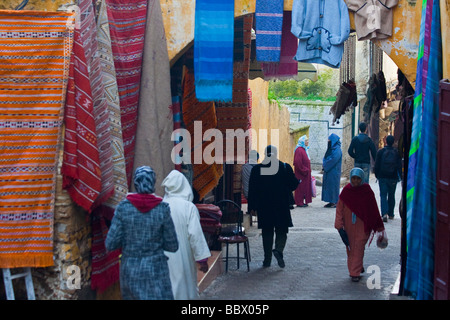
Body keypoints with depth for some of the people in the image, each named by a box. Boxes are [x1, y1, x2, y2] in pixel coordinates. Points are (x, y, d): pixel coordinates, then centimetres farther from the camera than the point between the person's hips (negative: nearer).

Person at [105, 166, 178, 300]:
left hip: (130, 270, 3)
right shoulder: (163, 209, -9)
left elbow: (110, 244, -7)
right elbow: (172, 246, -2)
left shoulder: (123, 207, -7)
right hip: (155, 270, -3)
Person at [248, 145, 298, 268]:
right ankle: (278, 250, -18)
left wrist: (252, 207, 3)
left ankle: (267, 259, 10)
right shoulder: (285, 167, -3)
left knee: (267, 233, 10)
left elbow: (252, 190, -1)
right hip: (282, 206, -1)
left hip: (263, 206, 1)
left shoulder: (256, 169, -1)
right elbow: (293, 185, 0)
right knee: (282, 231, 8)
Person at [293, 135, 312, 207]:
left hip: (305, 173, 10)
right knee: (300, 187, -4)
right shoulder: (299, 150, -16)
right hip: (301, 173, -10)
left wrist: (308, 170, 14)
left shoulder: (304, 149, 14)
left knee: (305, 187, 11)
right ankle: (299, 202, 2)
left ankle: (302, 201, 16)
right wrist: (304, 170, -18)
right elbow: (298, 163, -22)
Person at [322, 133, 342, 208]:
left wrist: (325, 164, -11)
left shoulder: (337, 149, -14)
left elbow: (333, 159, -22)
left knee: (332, 186, -6)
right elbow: (326, 158, 19)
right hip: (329, 171, 9)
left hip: (333, 171, -9)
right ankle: (331, 202, 12)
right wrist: (324, 163, -1)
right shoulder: (331, 148, 15)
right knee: (328, 186, 9)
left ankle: (334, 202, -2)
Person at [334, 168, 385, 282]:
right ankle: (358, 268, 27)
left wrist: (378, 226, 7)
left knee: (358, 247, -8)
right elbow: (339, 208, 2)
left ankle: (355, 273, -6)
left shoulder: (367, 191, -4)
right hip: (349, 224, 3)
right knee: (350, 248, 10)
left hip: (362, 225, -3)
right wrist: (339, 225, -4)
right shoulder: (346, 191, -1)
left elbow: (373, 209, 4)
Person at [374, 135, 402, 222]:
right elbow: (399, 165, -2)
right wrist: (400, 176, 6)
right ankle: (391, 214, 23)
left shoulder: (380, 152, -3)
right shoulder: (397, 152, -2)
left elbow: (377, 165, -1)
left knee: (383, 195, -1)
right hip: (393, 178, 1)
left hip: (382, 177, -1)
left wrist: (377, 175, 10)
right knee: (391, 195, 15)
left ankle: (384, 213, -20)